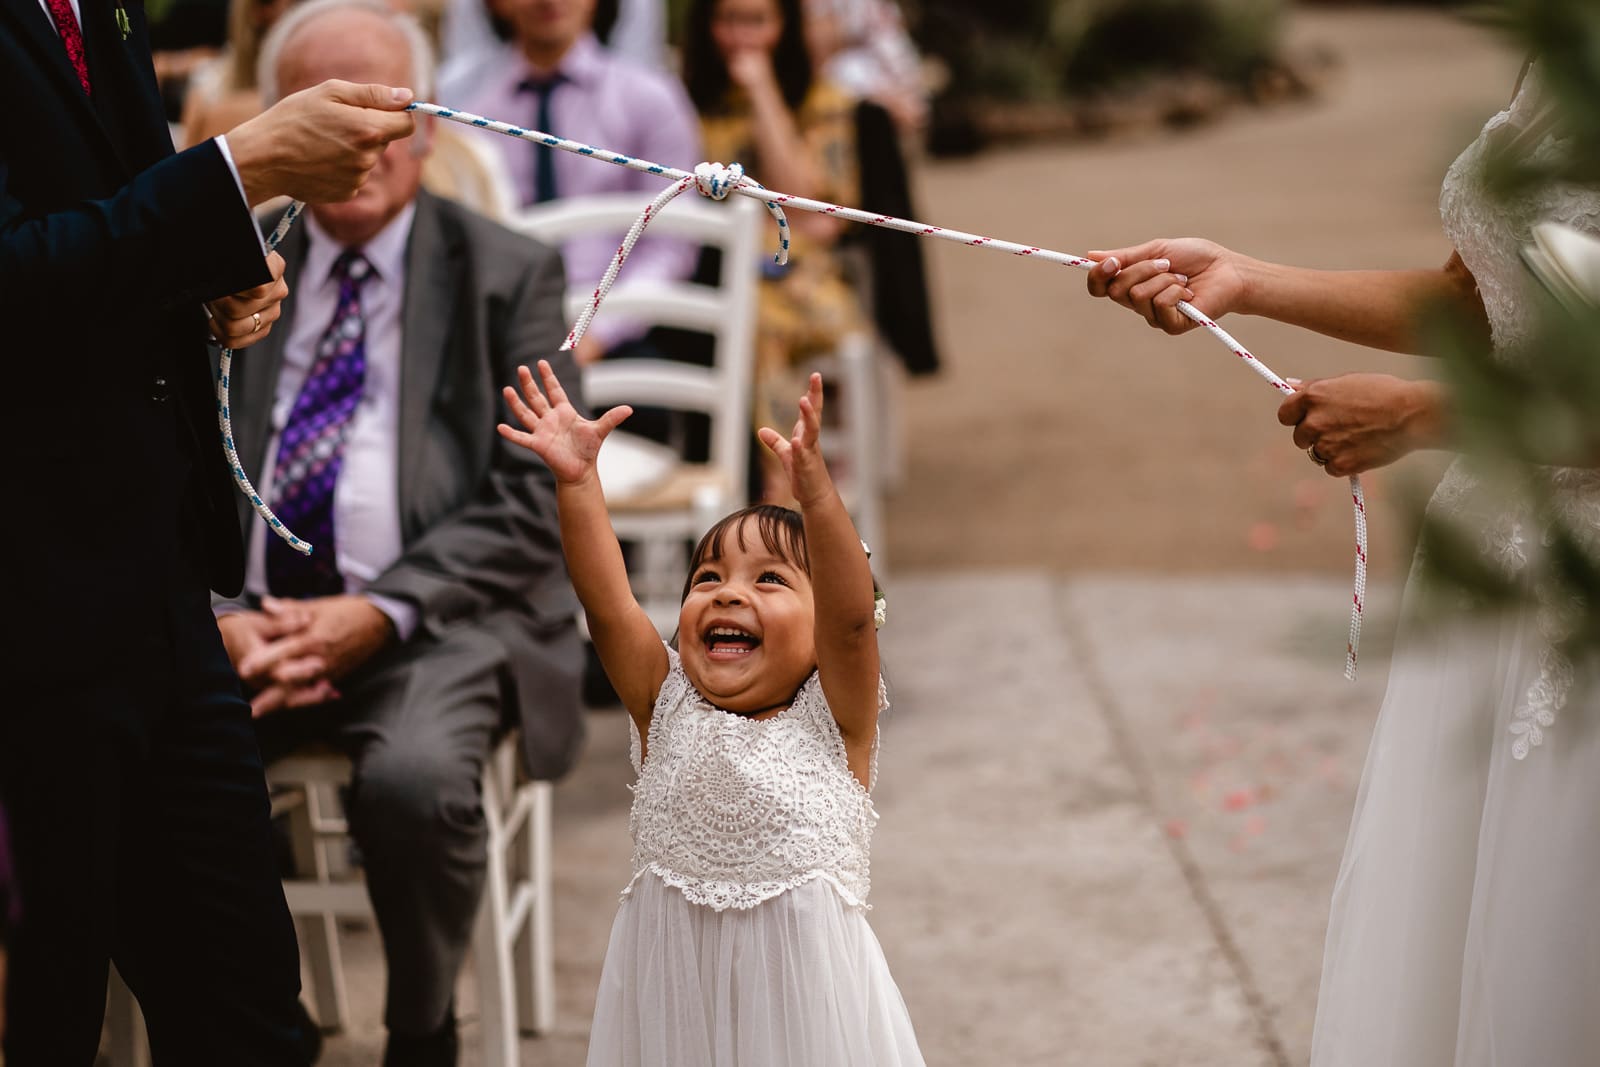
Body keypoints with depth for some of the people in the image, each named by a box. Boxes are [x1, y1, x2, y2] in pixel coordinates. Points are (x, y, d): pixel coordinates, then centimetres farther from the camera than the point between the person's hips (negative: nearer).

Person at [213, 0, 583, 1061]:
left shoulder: (510, 276, 7)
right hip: (242, 618, 3)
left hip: (434, 616, -2)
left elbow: (532, 500, -1)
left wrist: (381, 612, -14)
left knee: (416, 777, -35)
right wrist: (215, 613, -10)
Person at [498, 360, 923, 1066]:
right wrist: (576, 479, -21)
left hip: (805, 994, -2)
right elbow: (605, 604, -9)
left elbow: (851, 618, -22)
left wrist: (813, 489, -36)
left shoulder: (832, 720, -6)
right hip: (673, 994, 2)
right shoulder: (668, 708, 2)